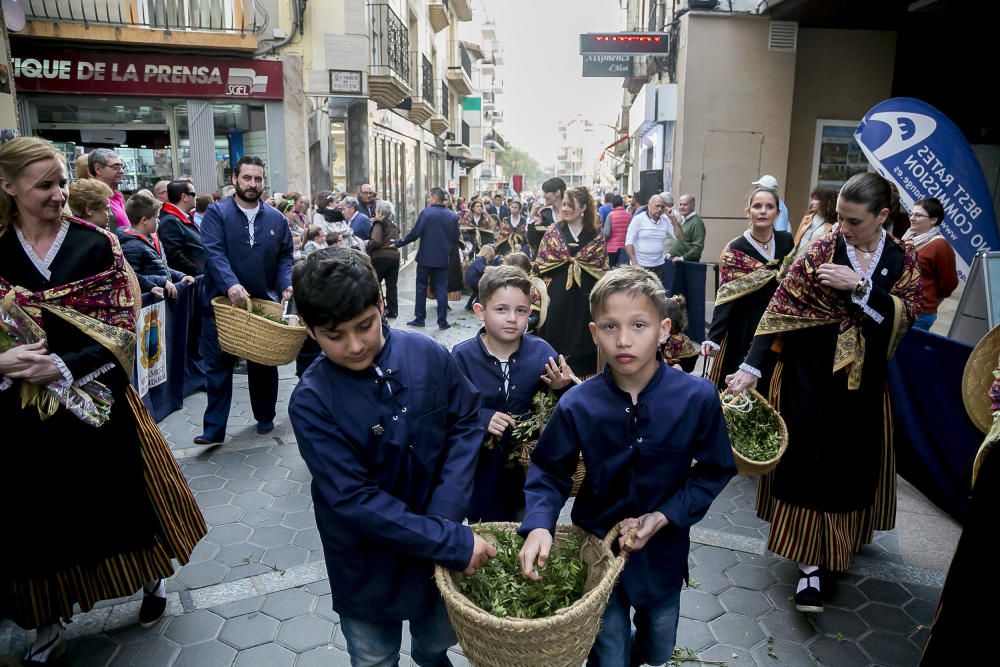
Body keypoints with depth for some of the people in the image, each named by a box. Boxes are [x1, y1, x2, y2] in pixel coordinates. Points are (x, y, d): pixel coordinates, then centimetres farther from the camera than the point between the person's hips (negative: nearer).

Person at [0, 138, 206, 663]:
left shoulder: (95, 244, -6)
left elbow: (122, 329, -10)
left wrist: (63, 366, -22)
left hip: (96, 402, -1)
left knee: (121, 499, 13)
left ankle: (152, 581, 39)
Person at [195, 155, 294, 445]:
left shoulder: (276, 219, 7)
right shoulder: (217, 213, -4)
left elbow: (285, 256, 9)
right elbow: (214, 252, -16)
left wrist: (286, 284, -10)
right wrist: (231, 284, -32)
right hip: (222, 301, -3)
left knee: (264, 364, 14)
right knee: (218, 366, 2)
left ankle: (265, 418, 30)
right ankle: (214, 428, 8)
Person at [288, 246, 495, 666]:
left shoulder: (427, 354, -14)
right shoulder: (311, 402, -21)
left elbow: (465, 423, -6)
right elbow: (354, 500, -24)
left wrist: (445, 518, -17)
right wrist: (454, 542, -26)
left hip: (441, 544, 3)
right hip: (368, 565, -2)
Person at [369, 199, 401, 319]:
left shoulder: (379, 224, -8)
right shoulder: (394, 225, 13)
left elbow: (376, 242, -20)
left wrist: (368, 243, -1)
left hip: (380, 257, -6)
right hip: (395, 256, 6)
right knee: (392, 285, 8)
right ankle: (392, 311, 9)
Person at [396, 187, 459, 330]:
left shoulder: (426, 213, -12)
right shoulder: (453, 216, 0)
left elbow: (414, 234, -14)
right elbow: (455, 238, 3)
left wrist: (399, 243, -2)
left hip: (425, 257, -3)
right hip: (443, 258, 3)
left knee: (421, 288, 10)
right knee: (441, 289, 6)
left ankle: (419, 318, 14)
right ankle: (442, 321, 5)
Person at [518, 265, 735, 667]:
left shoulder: (698, 397, -20)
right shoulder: (577, 405, -19)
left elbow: (713, 472, -8)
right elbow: (549, 472, -8)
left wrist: (664, 517, -19)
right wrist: (538, 526, -25)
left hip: (664, 551, 2)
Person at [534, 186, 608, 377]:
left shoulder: (596, 235, 2)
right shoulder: (554, 232, 2)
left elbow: (603, 269, 3)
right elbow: (540, 264, 1)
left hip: (586, 296, 0)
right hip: (558, 294, 0)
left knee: (583, 339, 6)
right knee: (557, 337, 5)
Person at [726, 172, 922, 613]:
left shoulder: (904, 259, 1)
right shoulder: (822, 251, -8)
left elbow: (905, 314, -9)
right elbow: (781, 307, -15)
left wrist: (859, 286, -23)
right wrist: (751, 368, -23)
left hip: (862, 381, 3)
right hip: (810, 377, -3)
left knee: (850, 463, 12)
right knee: (808, 461, -2)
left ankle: (841, 539, 36)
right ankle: (810, 564, 7)